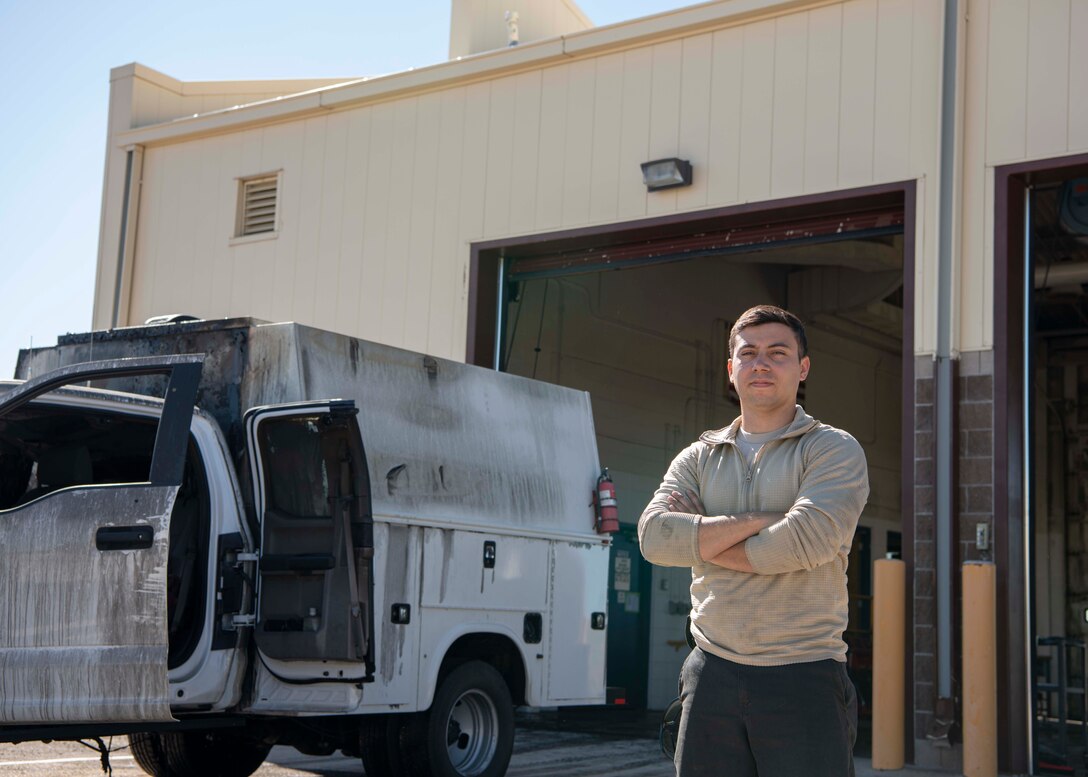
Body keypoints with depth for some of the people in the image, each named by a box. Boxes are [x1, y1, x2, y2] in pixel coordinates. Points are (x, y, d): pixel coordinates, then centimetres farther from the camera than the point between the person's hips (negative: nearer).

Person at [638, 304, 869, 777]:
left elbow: (808, 539, -17)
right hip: (713, 676, 4)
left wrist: (702, 543, -5)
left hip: (804, 679, -3)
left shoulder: (835, 450, 1)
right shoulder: (698, 459, 13)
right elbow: (654, 535, -5)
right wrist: (760, 520, -12)